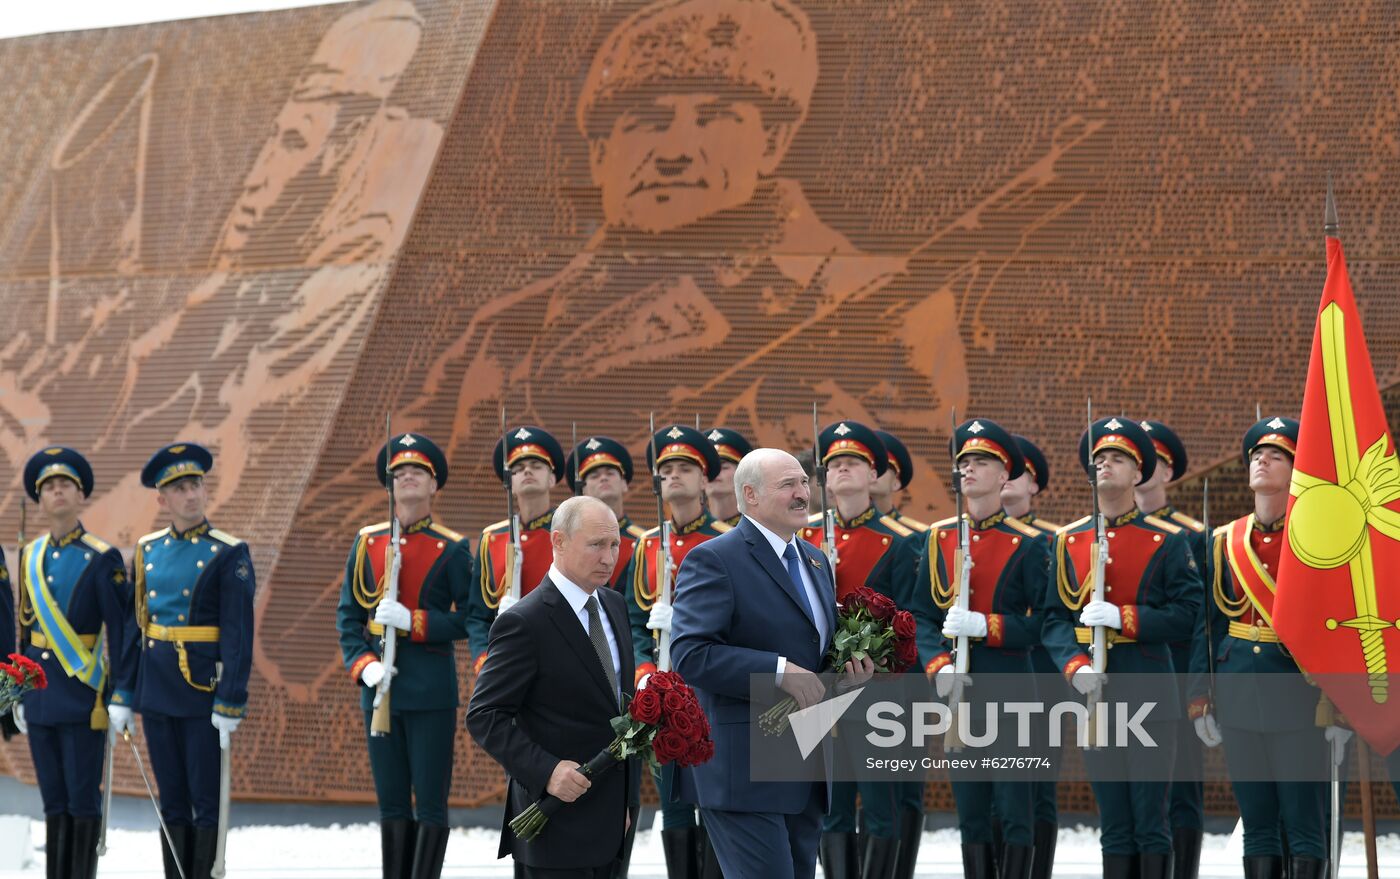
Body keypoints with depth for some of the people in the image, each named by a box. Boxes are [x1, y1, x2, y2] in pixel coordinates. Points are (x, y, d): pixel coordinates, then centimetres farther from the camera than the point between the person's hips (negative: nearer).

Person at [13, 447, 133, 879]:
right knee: (53, 798, 10)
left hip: (83, 693, -5)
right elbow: (25, 628, 15)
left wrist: (123, 695, -13)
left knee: (83, 797, -2)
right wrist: (19, 692, 14)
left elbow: (121, 629, -8)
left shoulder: (103, 559, -6)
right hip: (41, 694, 5)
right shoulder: (30, 556, 10)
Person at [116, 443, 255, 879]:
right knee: (172, 804, 10)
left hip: (204, 691, -5)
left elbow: (238, 635, -10)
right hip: (156, 692, 5)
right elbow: (132, 627, 12)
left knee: (207, 804, -1)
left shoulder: (229, 555, -6)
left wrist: (230, 703, -15)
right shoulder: (147, 552, 9)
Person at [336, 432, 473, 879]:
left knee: (430, 803, -2)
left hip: (432, 689, -3)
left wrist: (413, 621, -16)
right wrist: (363, 665, -6)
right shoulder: (368, 542, 8)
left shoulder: (453, 549, -1)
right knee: (392, 803, 9)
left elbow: (470, 620, -4)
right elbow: (348, 614, 9)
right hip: (381, 687, 4)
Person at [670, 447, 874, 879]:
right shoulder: (713, 561, -10)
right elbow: (690, 654, -20)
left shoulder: (814, 560, 17)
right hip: (744, 774, -8)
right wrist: (781, 673, -24)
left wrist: (852, 670, 4)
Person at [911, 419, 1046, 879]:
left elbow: (1043, 622, -6)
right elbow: (921, 614, 7)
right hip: (957, 691, 4)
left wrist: (984, 626, -19)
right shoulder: (940, 537, 9)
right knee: (970, 812, 8)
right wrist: (939, 667, -9)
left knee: (1013, 809, -3)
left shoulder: (1028, 544, -3)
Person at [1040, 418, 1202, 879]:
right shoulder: (1068, 541, 10)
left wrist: (1123, 617, -18)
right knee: (1113, 823, 7)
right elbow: (1054, 618, 6)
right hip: (1094, 694, 3)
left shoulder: (1167, 541, 1)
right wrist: (1074, 665, -11)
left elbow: (1187, 612, -6)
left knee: (1150, 819, -3)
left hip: (1149, 696, -3)